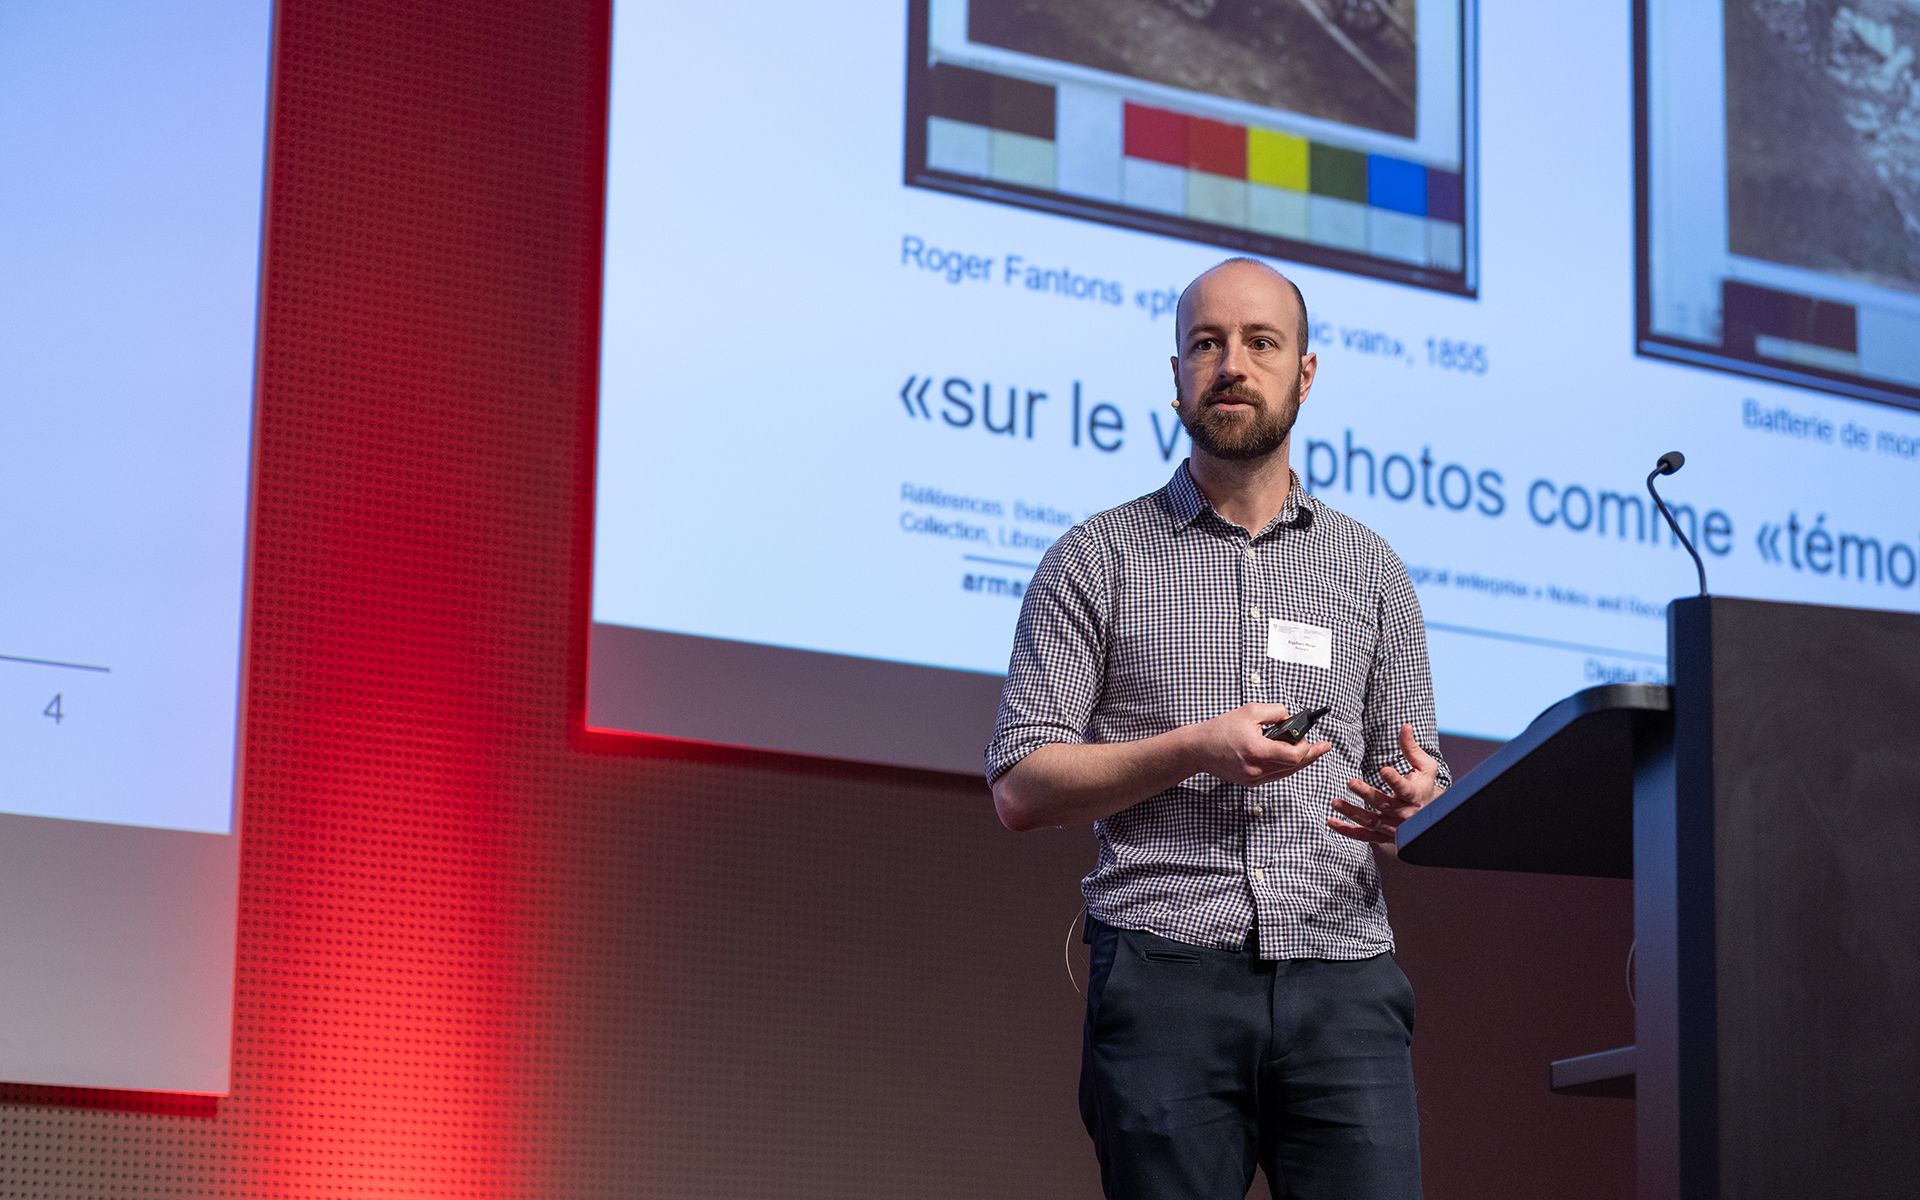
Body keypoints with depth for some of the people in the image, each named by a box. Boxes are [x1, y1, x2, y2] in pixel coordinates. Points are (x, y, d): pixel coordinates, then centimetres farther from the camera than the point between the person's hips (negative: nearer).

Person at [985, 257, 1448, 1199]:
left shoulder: (1369, 569, 18)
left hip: (1342, 983, 2)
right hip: (1166, 976, -2)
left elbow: (1414, 776, 20)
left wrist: (1410, 797, -5)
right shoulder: (1097, 559, 10)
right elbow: (1021, 788, 3)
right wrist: (1196, 748, -11)